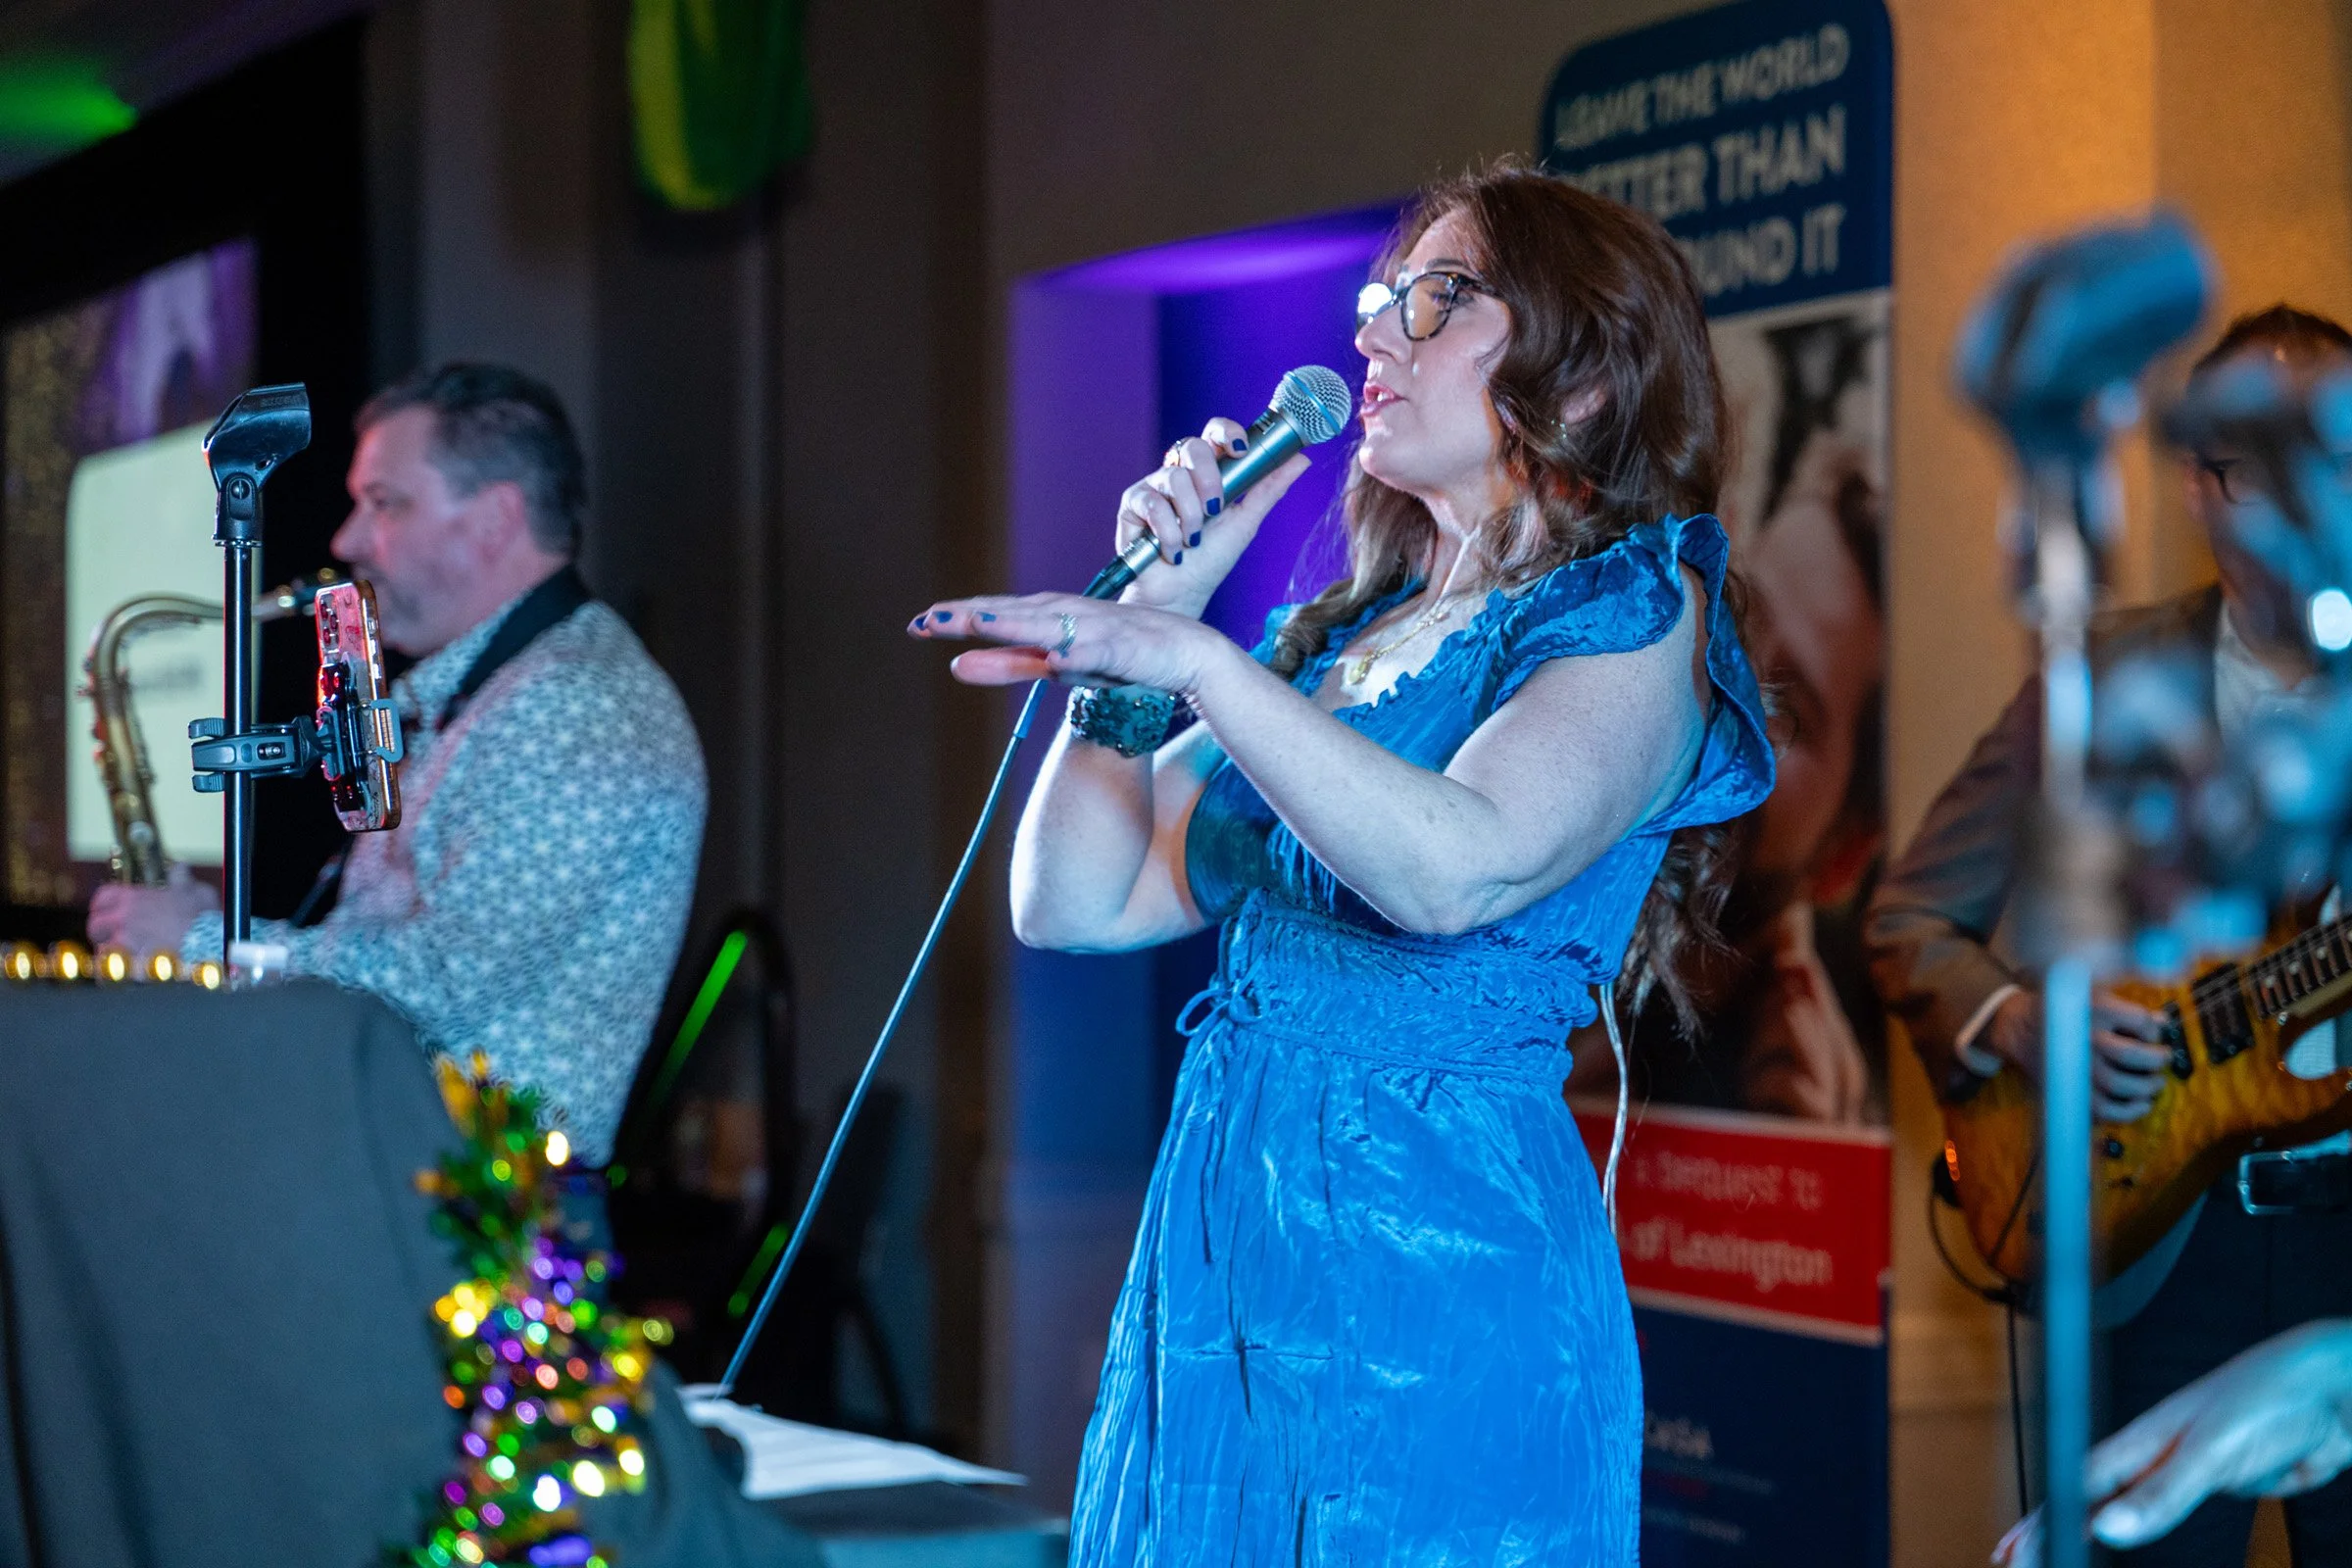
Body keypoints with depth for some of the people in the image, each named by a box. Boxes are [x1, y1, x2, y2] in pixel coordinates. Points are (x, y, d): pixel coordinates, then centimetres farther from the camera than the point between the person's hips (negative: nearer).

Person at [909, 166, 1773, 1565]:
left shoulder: (1635, 612, -3)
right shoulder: (1338, 638, 18)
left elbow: (1456, 868, -23)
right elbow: (1076, 902, 13)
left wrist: (1195, 659, -22)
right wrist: (1151, 598, 9)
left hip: (1438, 1257, -7)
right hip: (1220, 1247, 7)